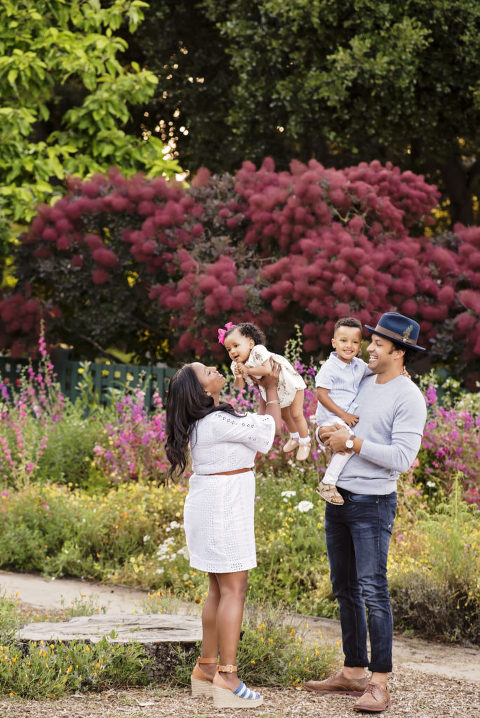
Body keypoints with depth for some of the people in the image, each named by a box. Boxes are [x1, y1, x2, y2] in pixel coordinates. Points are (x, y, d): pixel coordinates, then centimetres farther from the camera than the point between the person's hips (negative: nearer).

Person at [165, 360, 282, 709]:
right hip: (223, 507, -10)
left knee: (219, 589, 15)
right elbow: (270, 428, -9)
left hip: (210, 506, 10)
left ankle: (207, 668, 20)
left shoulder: (203, 421, 9)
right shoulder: (219, 422, -20)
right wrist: (271, 389, 4)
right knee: (234, 589, -8)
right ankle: (227, 679, -9)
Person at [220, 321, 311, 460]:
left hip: (291, 383, -8)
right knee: (284, 415, 24)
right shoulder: (236, 365, -16)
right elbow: (239, 386, -16)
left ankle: (305, 443, 18)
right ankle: (294, 438, 48)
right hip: (274, 391, 8)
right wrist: (238, 377, -38)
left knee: (296, 415, -2)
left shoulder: (258, 351, -37)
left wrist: (248, 370, -44)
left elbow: (267, 369, -50)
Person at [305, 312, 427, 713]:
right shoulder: (363, 382, 11)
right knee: (345, 588, 12)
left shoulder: (409, 398, -12)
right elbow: (341, 425, 25)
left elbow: (402, 458, -21)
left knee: (373, 590, -12)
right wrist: (328, 435, 2)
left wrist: (352, 443, -18)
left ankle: (379, 684, -12)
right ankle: (353, 673, 20)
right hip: (338, 496, 8)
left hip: (373, 503, -8)